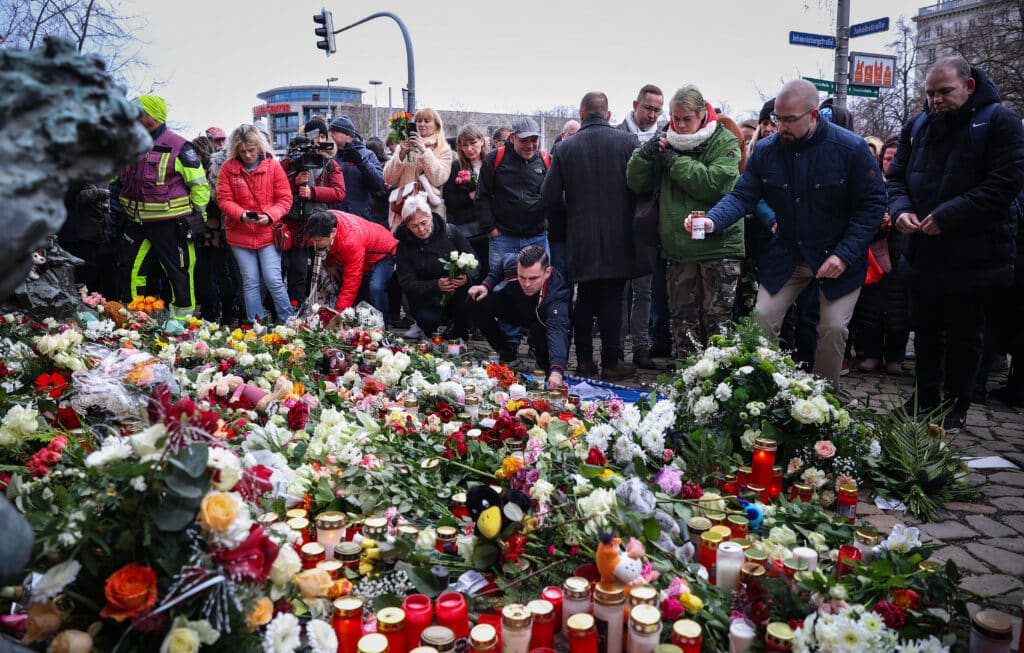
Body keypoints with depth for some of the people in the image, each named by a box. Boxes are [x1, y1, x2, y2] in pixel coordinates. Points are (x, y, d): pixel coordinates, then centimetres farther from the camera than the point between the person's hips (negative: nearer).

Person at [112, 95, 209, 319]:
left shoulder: (177, 146, -8)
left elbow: (200, 184, -6)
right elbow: (117, 180, 25)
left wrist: (196, 217, -5)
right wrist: (120, 211, 15)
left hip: (170, 224, -7)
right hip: (136, 224, 7)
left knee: (178, 273, 2)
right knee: (131, 270, 9)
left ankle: (183, 322, 13)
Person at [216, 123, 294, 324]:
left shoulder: (273, 166, -2)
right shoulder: (228, 168, 0)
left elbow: (285, 199, -2)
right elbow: (224, 200, -1)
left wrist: (270, 215, -18)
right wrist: (241, 215, -19)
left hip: (269, 233, -2)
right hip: (240, 235, 2)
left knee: (273, 280, -7)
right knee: (250, 283, 7)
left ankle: (289, 323, 6)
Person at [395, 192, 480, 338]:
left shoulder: (450, 231, -4)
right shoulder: (404, 246, -5)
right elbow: (407, 284, -13)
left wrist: (467, 277, -27)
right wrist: (436, 285, -31)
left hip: (458, 296, 1)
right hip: (427, 301, -1)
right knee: (428, 319, -33)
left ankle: (459, 333, -2)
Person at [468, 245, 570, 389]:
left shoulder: (557, 293, -44)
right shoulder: (511, 262, -30)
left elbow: (557, 329, -57)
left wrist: (557, 371, -72)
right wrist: (487, 285, -19)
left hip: (543, 318, -4)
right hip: (516, 308, 4)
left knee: (539, 332, -38)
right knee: (477, 303, -15)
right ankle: (506, 353, 5)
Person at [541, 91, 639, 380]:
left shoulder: (566, 147, -2)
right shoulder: (628, 142, -5)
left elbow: (550, 196, -3)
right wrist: (629, 214, 10)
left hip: (581, 237, 2)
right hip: (618, 237, -1)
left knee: (584, 299, 12)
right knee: (612, 299, 3)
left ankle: (584, 360, 17)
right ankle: (610, 363, 7)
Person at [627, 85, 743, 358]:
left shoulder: (724, 142, -1)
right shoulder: (668, 142, 12)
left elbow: (714, 184, -18)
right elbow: (636, 184, 9)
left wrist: (674, 161, -12)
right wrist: (646, 154, -8)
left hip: (719, 245, -4)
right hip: (679, 247, 5)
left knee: (717, 318, -2)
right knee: (683, 317, 9)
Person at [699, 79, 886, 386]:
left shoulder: (851, 148, -15)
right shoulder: (766, 151, -6)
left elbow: (872, 204, -11)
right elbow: (742, 195, -7)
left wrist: (845, 254, -19)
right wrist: (713, 221, -29)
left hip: (837, 258, -3)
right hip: (785, 255, 3)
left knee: (833, 328, -4)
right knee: (762, 320, 0)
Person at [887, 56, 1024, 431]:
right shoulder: (917, 126, 10)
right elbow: (896, 177, 11)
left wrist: (947, 216, -23)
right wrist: (900, 209, -11)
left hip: (973, 256, -5)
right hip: (924, 253, 5)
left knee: (964, 336, 6)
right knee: (925, 331, 15)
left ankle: (955, 408, 20)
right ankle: (925, 399, 29)